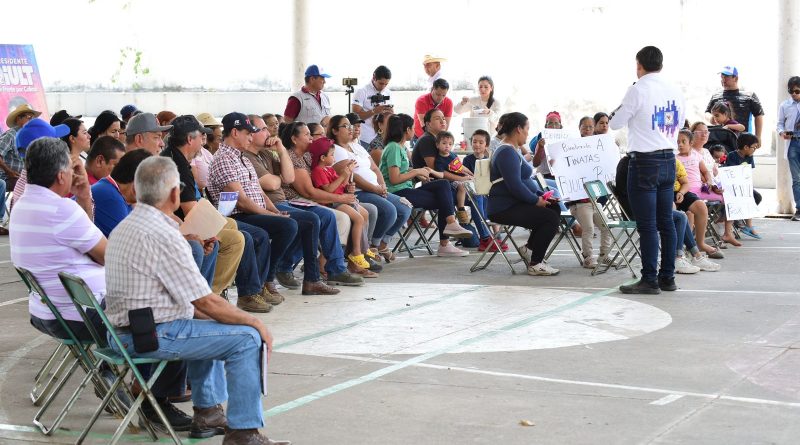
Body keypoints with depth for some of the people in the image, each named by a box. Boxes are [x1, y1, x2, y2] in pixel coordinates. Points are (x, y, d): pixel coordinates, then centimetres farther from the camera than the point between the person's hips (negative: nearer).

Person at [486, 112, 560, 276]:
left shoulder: (511, 151, 20)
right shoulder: (506, 152, -16)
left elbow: (524, 182, 25)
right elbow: (515, 186, -24)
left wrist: (540, 195, 11)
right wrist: (536, 200, -14)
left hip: (514, 204, 11)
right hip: (504, 209, -11)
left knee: (554, 208, 3)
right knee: (551, 218, -18)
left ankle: (529, 248, 8)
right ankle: (535, 264, -10)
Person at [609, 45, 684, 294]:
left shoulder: (638, 90, -12)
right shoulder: (675, 90, 8)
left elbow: (615, 123, -4)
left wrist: (618, 111, 15)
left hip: (644, 162, -7)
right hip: (669, 159, 7)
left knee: (647, 224, -4)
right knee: (666, 221, 11)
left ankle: (650, 280, -3)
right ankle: (667, 277, 15)